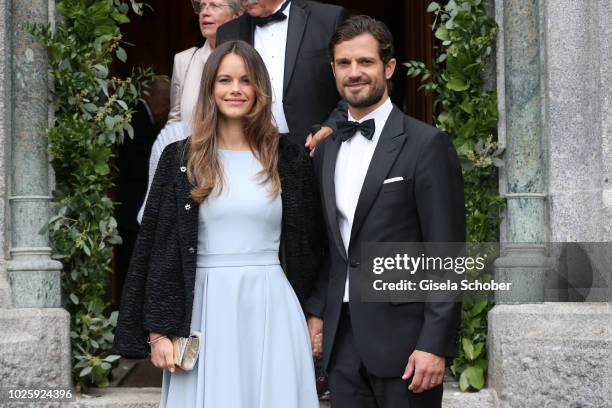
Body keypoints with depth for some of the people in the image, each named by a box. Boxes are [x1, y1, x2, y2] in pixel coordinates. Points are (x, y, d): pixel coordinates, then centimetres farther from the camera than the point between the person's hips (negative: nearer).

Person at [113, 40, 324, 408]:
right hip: (205, 310, 0)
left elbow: (310, 244, 10)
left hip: (272, 309, 1)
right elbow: (158, 246, 2)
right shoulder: (180, 158, 3)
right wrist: (158, 330, -3)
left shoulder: (289, 158, 5)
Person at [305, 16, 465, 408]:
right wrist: (316, 312, 10)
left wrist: (436, 344, -15)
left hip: (402, 336, -5)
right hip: (343, 339, 5)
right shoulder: (327, 148, 12)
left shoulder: (426, 145, -8)